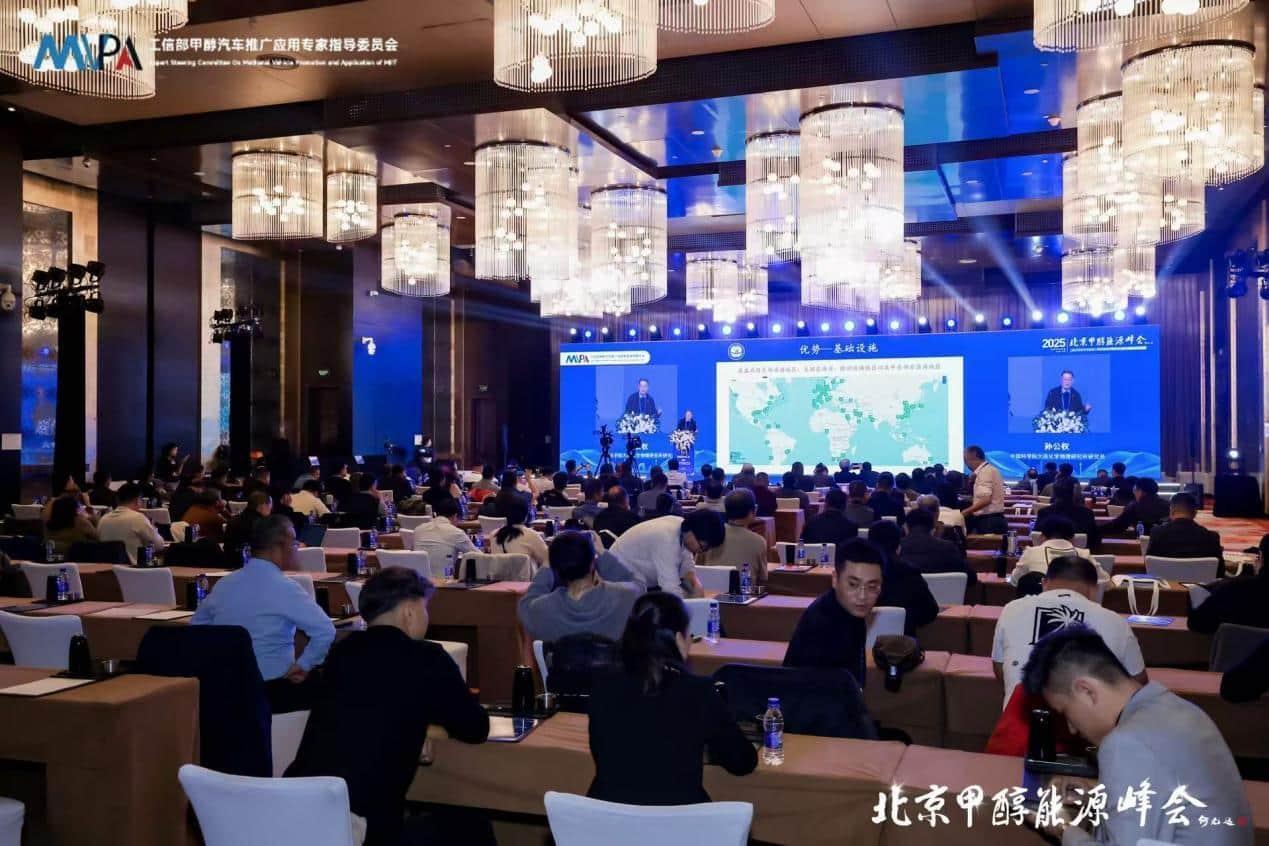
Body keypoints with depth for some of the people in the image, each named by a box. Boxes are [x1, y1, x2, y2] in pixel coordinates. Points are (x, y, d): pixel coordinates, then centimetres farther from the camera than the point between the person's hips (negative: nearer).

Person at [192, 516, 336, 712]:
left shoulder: (223, 584, 4)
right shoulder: (283, 587, -16)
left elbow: (196, 627, 20)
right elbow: (326, 632, -25)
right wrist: (303, 666, -11)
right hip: (272, 691, -7)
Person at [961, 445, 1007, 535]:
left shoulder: (985, 471, -14)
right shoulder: (989, 469, 15)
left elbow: (985, 499, -24)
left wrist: (966, 511, -19)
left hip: (989, 520, -9)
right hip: (993, 519, 9)